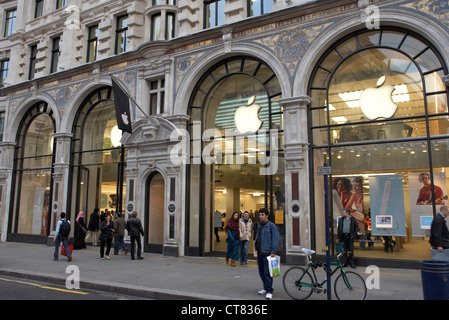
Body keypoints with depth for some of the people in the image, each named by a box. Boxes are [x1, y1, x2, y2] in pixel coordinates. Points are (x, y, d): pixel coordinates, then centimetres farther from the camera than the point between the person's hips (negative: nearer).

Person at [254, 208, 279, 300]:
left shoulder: (271, 226, -9)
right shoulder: (259, 226, 15)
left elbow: (275, 240, -12)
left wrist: (273, 252, -16)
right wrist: (256, 249, 15)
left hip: (267, 253, -8)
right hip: (260, 253, 8)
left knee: (267, 272, -7)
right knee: (261, 272, 13)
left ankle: (269, 291, 1)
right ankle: (265, 288, 27)